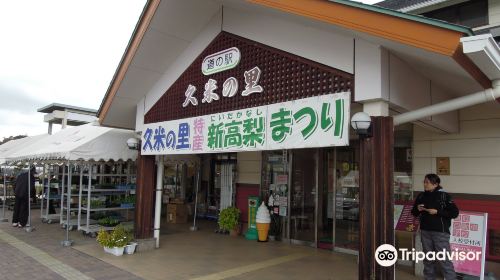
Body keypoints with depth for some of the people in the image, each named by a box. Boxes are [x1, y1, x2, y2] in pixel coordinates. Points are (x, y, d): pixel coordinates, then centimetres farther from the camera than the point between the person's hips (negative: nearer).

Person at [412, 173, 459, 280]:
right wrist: (418, 209, -7)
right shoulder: (421, 196, 6)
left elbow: (454, 213, -11)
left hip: (440, 231, -5)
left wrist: (437, 212, -18)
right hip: (425, 231, 5)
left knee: (444, 258, -4)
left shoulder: (444, 195, -8)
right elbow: (414, 213, 15)